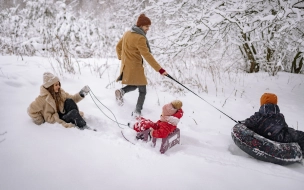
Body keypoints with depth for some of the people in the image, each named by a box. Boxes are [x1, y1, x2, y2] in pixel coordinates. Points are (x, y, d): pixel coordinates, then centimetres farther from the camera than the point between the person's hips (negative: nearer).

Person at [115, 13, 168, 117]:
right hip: (135, 68, -8)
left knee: (134, 86, 26)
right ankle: (137, 112, 3)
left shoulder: (127, 33, 6)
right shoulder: (140, 38, -20)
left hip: (126, 66, 8)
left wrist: (121, 58, 34)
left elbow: (118, 47, 17)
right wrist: (159, 69, -24)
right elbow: (147, 55, -25)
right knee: (142, 91, 6)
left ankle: (121, 91, -1)